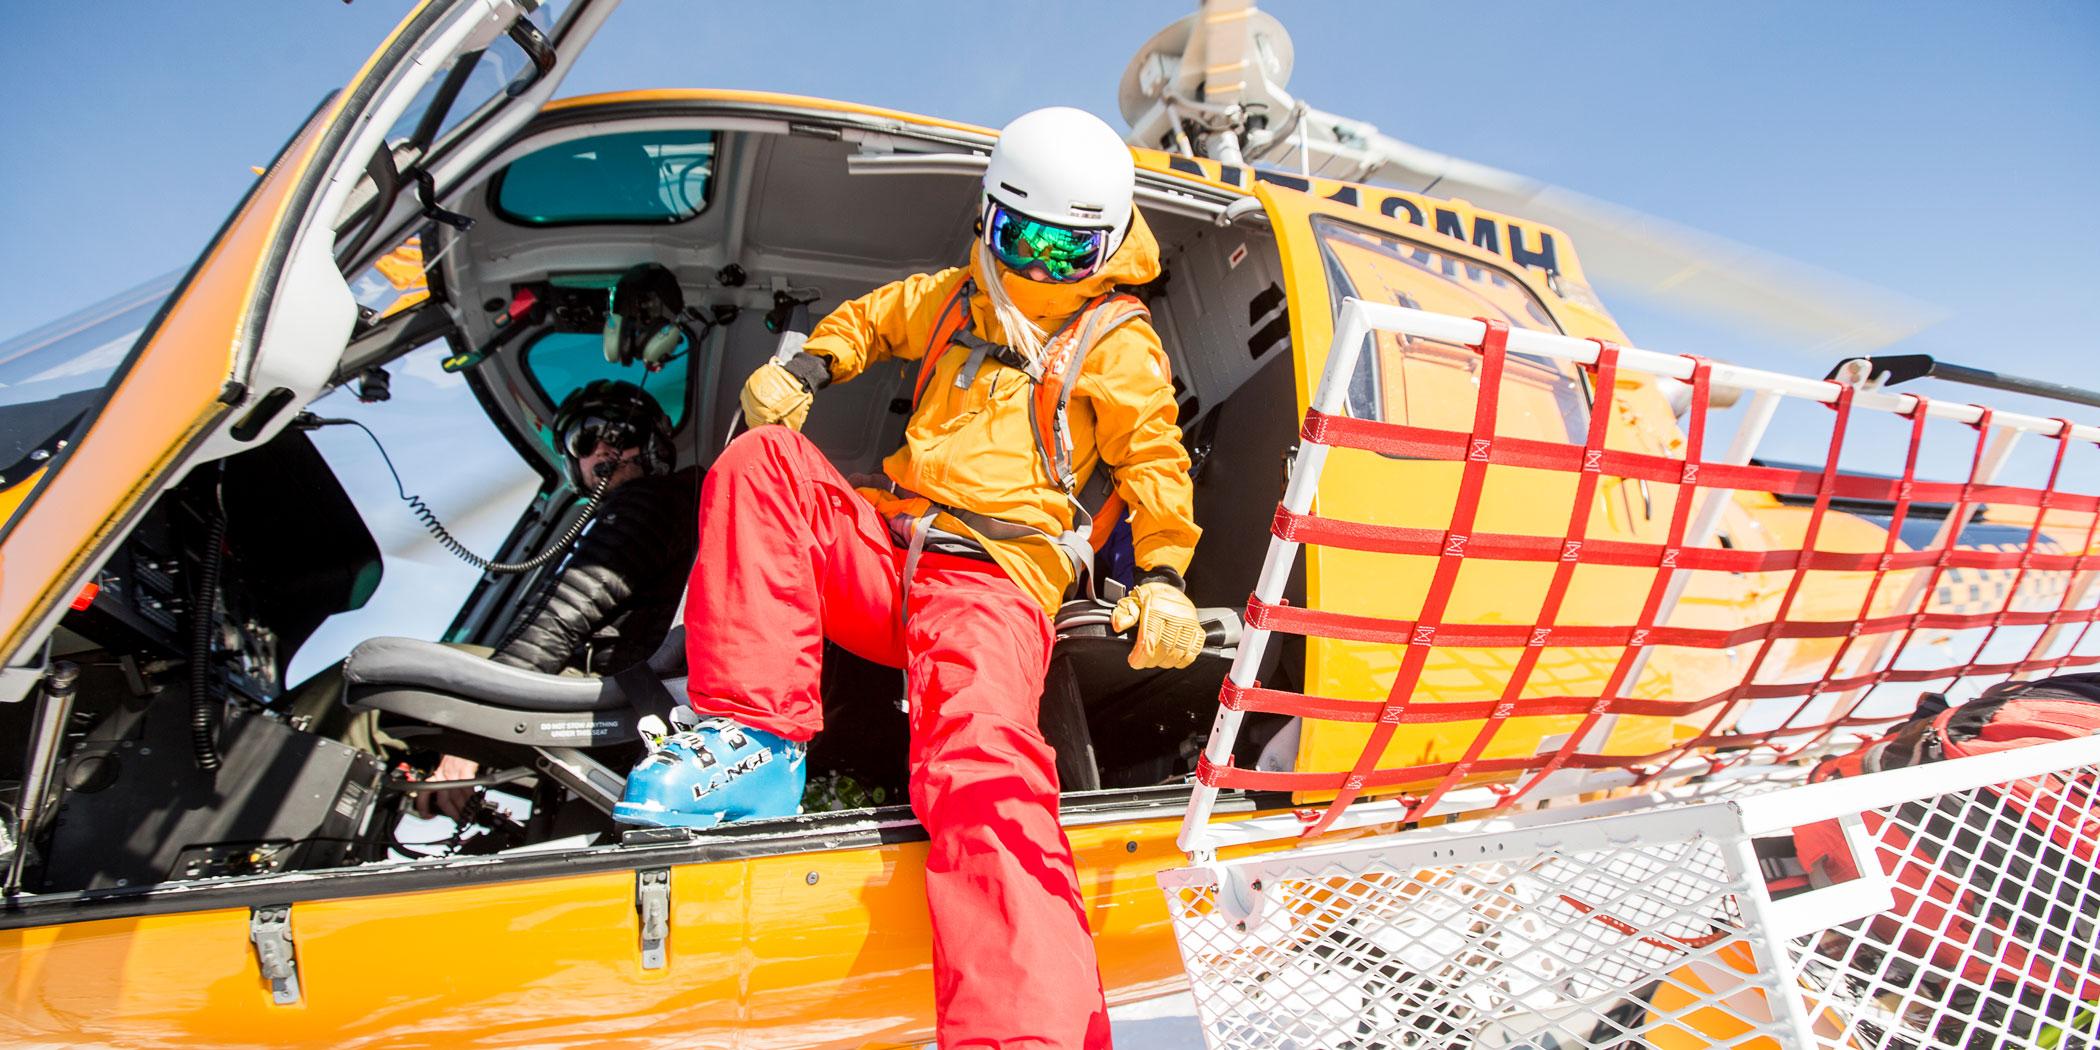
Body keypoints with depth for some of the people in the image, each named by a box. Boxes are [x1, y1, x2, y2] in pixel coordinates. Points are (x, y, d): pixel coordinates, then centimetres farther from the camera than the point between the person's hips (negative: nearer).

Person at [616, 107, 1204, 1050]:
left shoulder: (1118, 348, 14)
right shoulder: (951, 300, 26)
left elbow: (1154, 461, 8)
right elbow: (870, 320, 38)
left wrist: (1162, 578, -9)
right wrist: (805, 370, 15)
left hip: (995, 579, -5)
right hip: (882, 547, 5)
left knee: (982, 758, -33)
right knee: (764, 458, -20)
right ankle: (756, 740, -26)